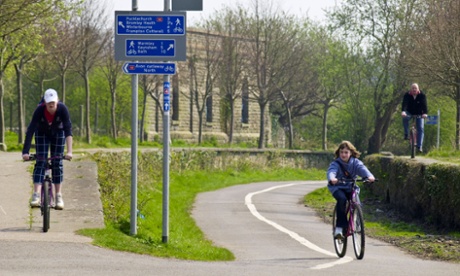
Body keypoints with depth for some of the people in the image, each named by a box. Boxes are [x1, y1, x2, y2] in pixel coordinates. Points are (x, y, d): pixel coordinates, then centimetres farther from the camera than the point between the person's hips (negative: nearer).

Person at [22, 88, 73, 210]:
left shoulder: (62, 109, -33)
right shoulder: (40, 110, -34)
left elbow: (68, 130, -36)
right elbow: (30, 130, -36)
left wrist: (69, 151, -45)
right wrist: (25, 152, -43)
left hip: (58, 133, 0)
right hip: (42, 133, 0)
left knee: (57, 163, -6)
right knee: (40, 162, -13)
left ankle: (58, 197, 0)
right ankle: (36, 196, -23)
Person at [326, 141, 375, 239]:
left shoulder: (355, 162, -2)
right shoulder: (336, 164, -9)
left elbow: (362, 169, -21)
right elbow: (331, 171, -28)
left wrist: (369, 176, -43)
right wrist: (332, 179, -53)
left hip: (350, 187, 3)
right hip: (338, 187, -3)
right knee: (342, 199, -32)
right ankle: (339, 227, -29)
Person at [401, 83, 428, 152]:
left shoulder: (422, 95, -15)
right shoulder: (407, 95, -15)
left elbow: (424, 105, -27)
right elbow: (404, 103, -30)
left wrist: (425, 113, -45)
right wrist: (403, 111, -49)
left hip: (419, 114, 0)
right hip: (409, 113, 0)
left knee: (420, 129, -12)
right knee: (405, 117, -34)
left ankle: (419, 146, -11)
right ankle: (406, 134, -21)